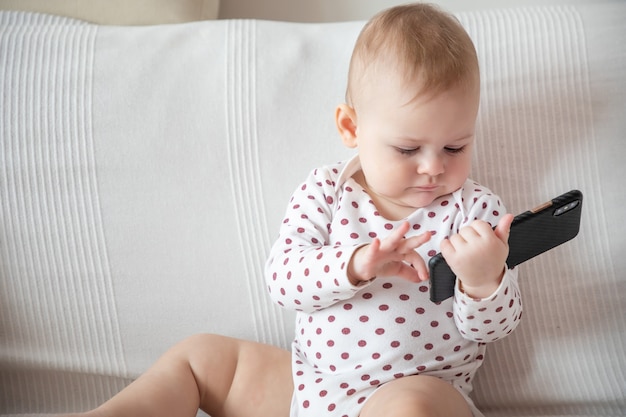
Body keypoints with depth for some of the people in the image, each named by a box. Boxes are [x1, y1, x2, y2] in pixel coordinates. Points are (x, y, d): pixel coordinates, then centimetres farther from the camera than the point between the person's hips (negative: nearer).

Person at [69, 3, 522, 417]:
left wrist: (484, 280, -30)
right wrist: (357, 264, -30)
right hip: (308, 379, 4)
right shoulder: (326, 191, 1)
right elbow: (282, 276, -11)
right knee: (199, 356, 8)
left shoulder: (474, 208, -4)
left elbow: (492, 328, -6)